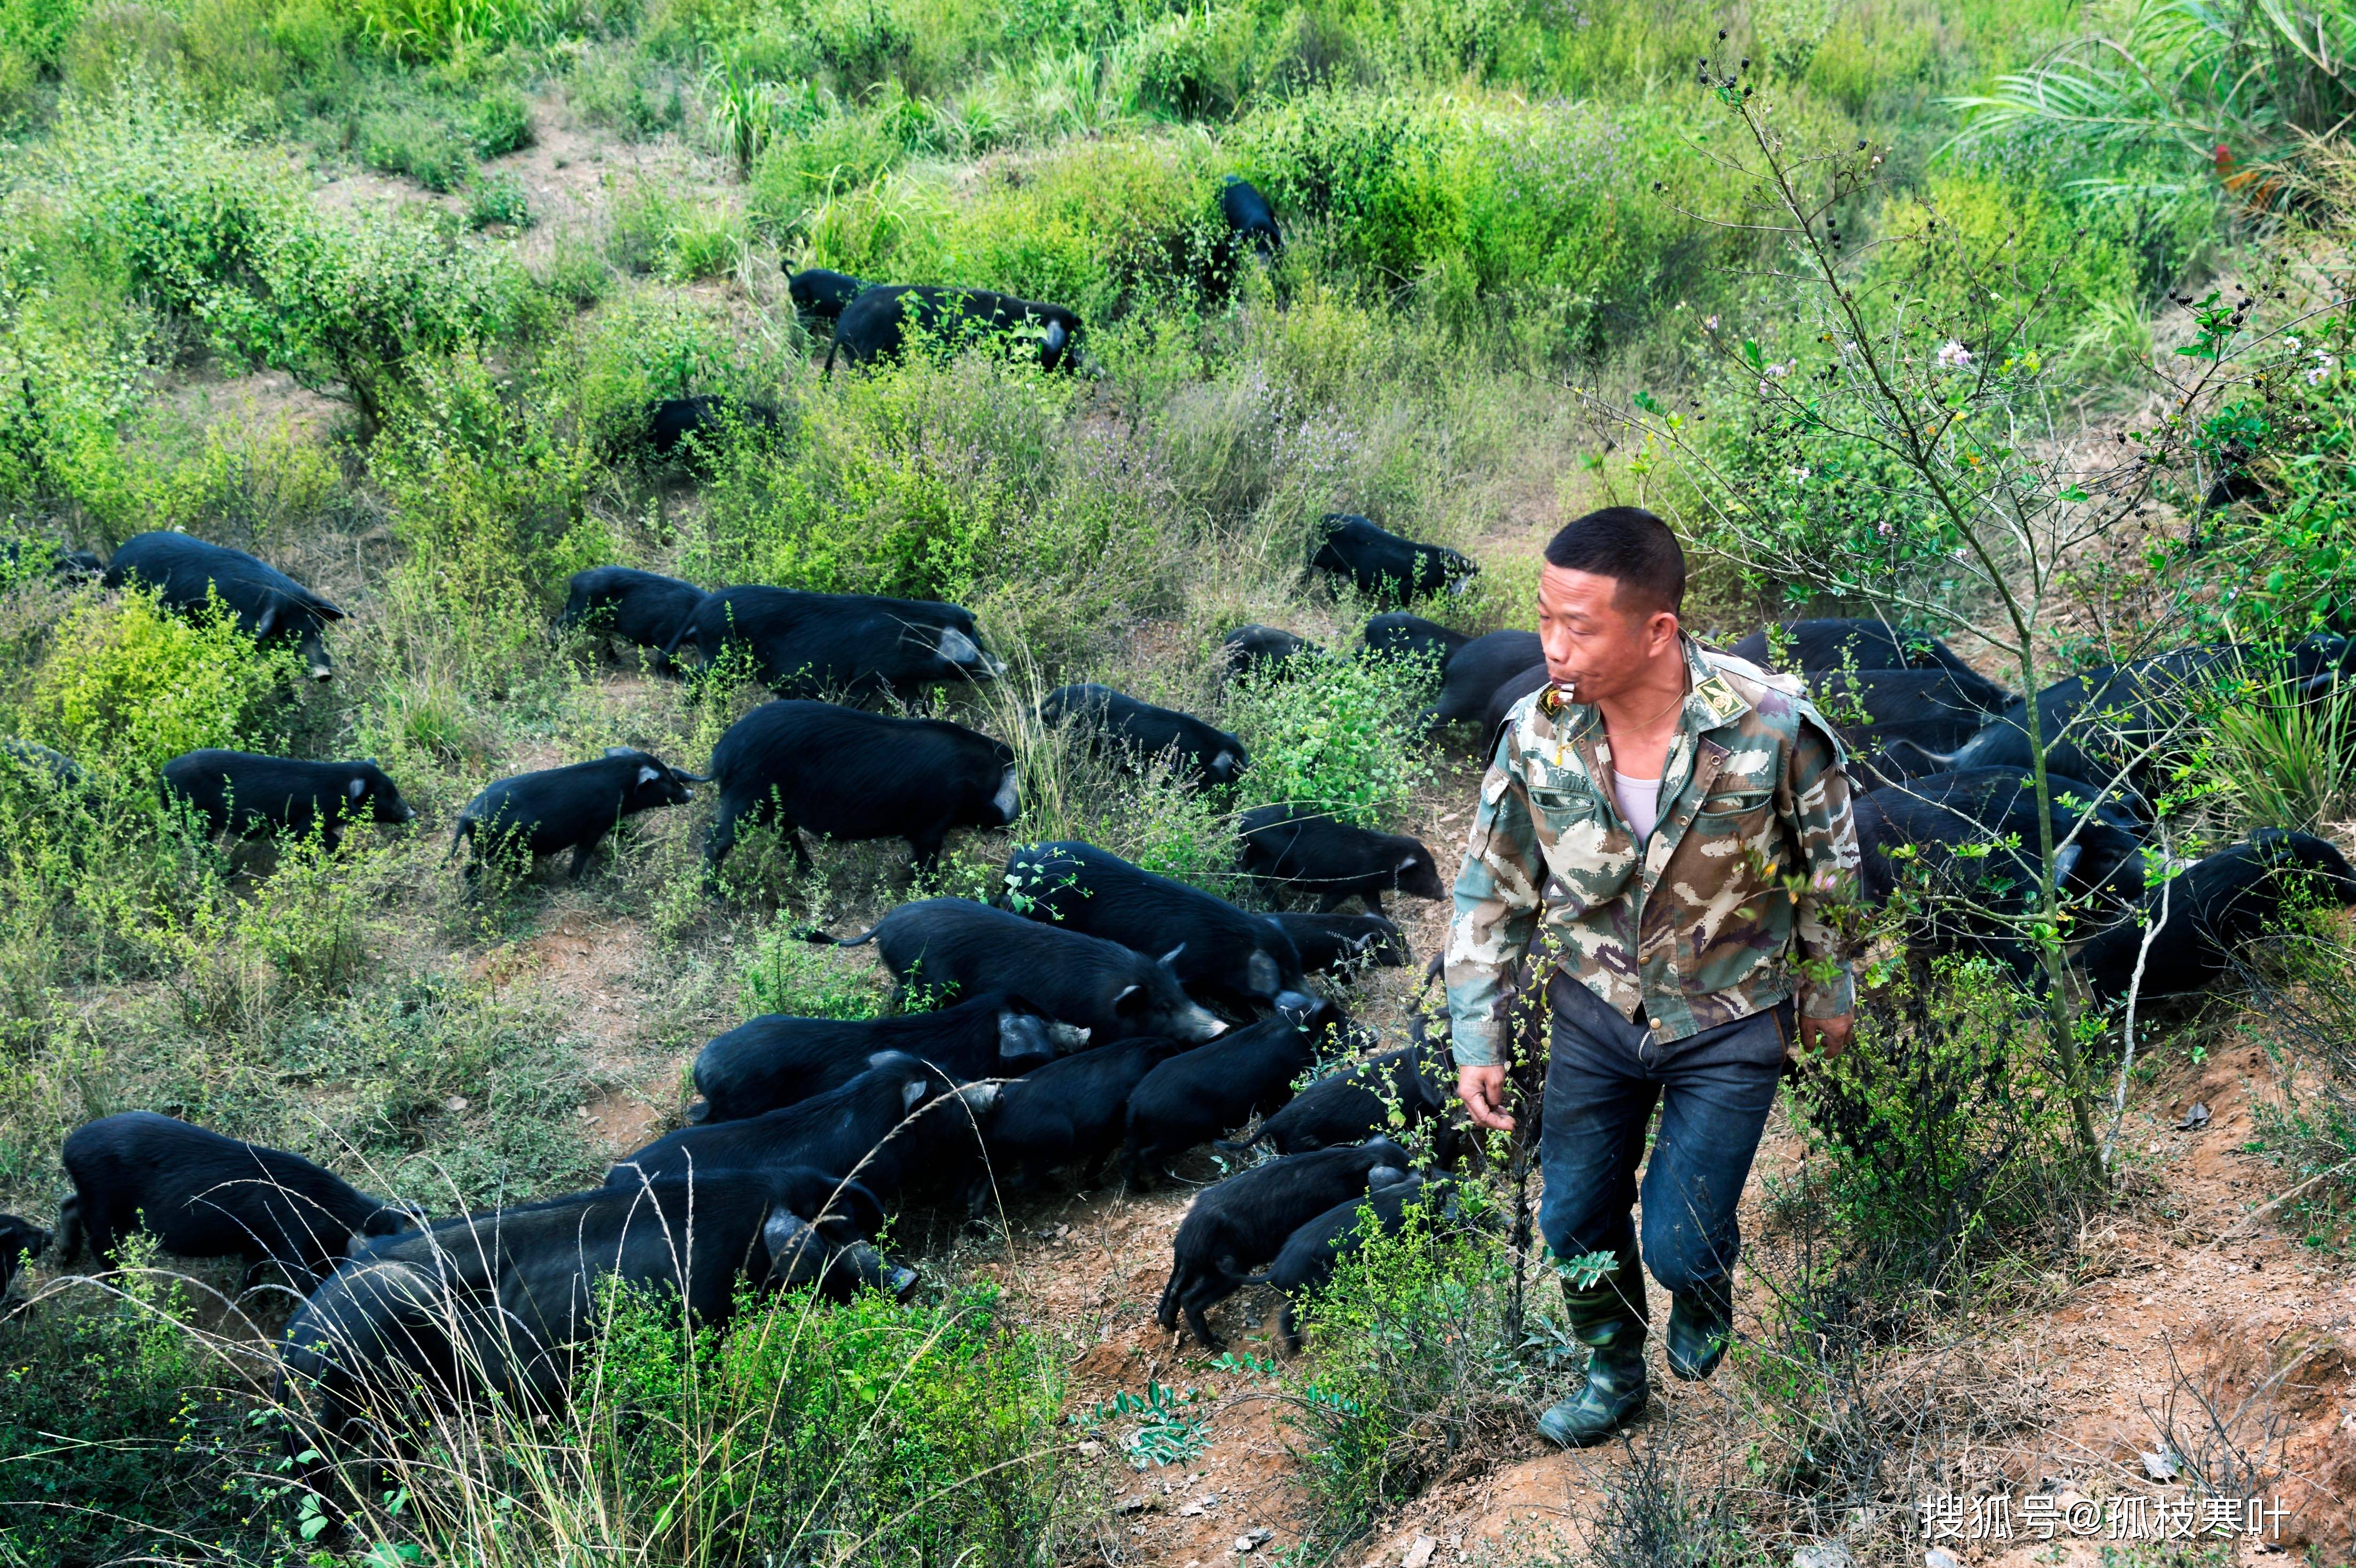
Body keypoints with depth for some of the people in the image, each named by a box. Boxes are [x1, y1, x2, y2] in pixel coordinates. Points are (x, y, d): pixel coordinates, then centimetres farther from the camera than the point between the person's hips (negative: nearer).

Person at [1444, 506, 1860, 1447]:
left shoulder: (1771, 723, -26)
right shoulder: (1536, 733, -18)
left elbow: (1829, 862, -6)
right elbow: (1491, 892, -4)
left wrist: (1827, 991, 6)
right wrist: (1477, 1042, -5)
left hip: (1728, 1022, -3)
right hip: (1594, 1012, 3)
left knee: (1680, 1249, -2)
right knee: (1576, 1223, 13)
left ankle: (1704, 1293, 37)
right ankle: (1614, 1376, 43)